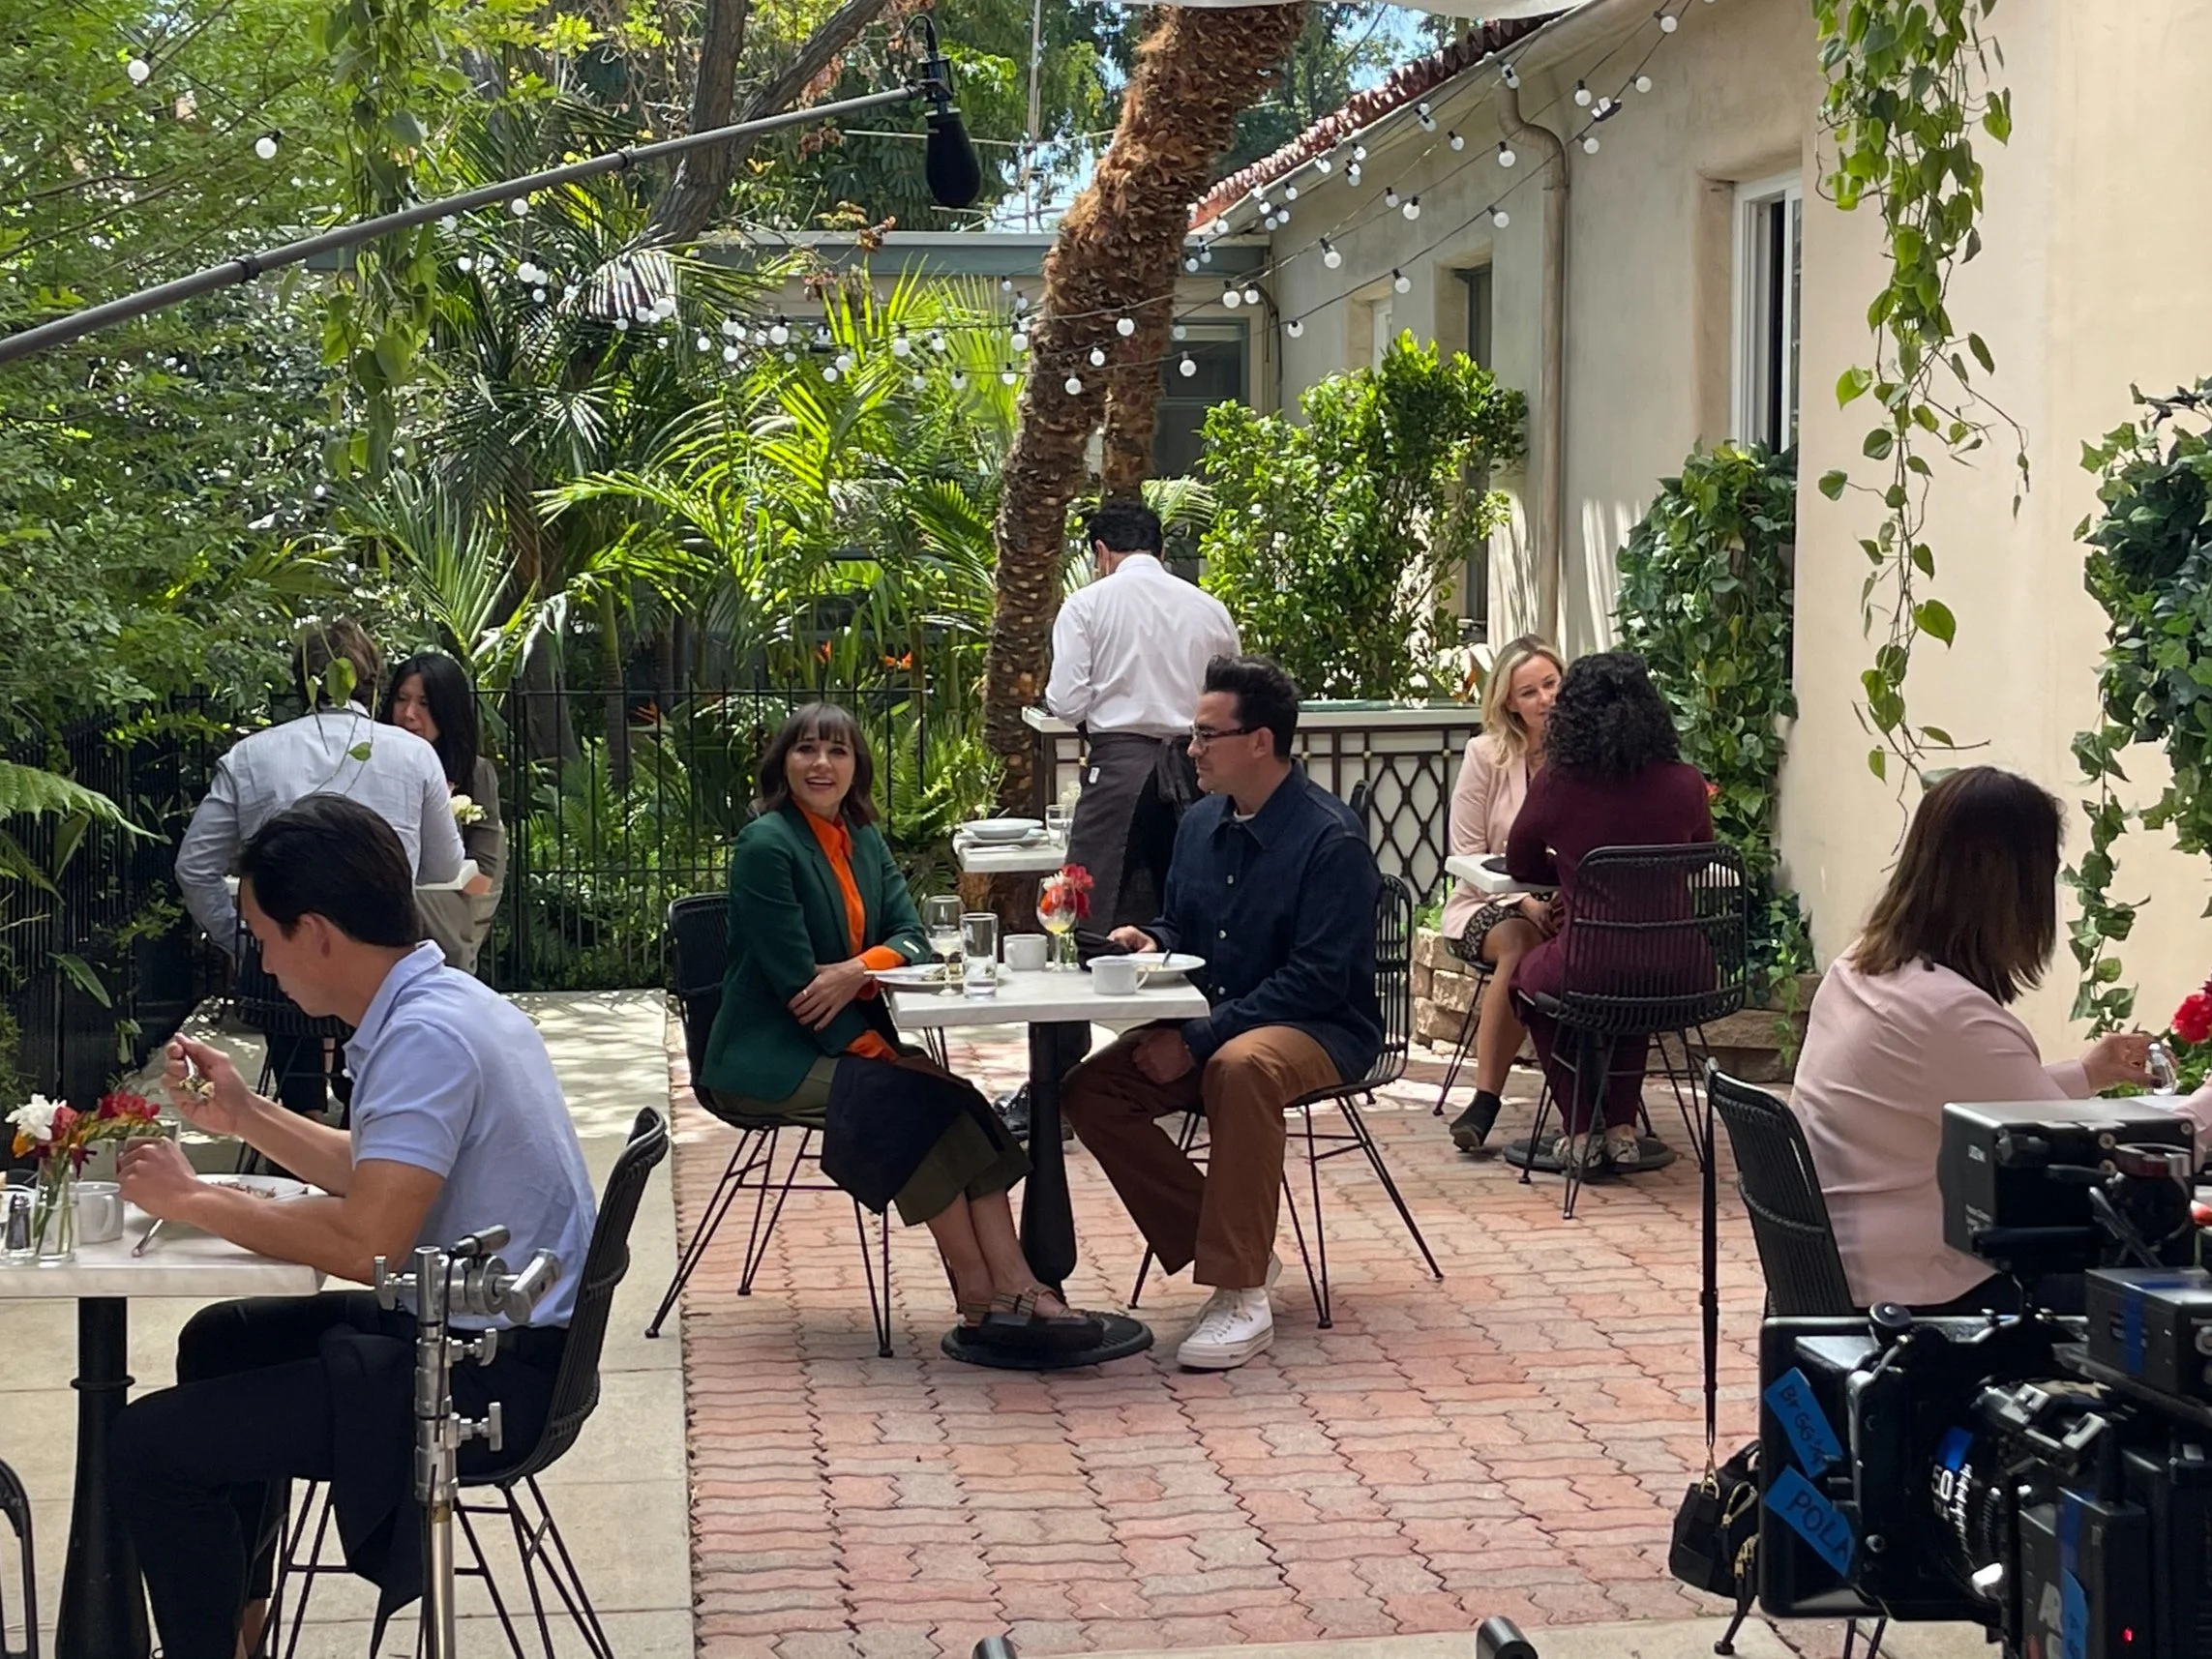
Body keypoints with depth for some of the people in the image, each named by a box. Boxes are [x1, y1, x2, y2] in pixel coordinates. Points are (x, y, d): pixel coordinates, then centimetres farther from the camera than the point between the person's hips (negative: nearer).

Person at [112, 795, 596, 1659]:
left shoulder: (427, 1036, -23)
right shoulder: (440, 1003, 7)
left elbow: (367, 1242, -29)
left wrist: (195, 1201, -17)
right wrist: (246, 1117, 16)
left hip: (486, 1376, -11)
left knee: (153, 1443, -11)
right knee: (222, 1341, 28)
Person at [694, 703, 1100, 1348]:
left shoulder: (864, 840, 12)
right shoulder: (766, 846, -12)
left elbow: (910, 936, 2)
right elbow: (794, 980, -17)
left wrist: (859, 970, -20)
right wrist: (878, 1051, -20)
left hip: (841, 1046, 7)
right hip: (767, 1059, -7)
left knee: (955, 1102, -20)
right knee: (915, 1099, -28)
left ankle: (1011, 1289, -29)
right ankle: (983, 1299, -24)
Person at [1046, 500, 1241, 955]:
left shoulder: (1086, 604, 0)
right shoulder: (1209, 608, 10)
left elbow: (1066, 701, -6)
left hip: (1119, 764, -4)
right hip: (1192, 766, 4)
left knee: (1100, 916, -4)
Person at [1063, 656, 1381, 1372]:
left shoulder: (1330, 839, -15)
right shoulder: (1202, 823, 9)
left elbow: (1317, 980, -22)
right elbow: (1179, 925, 23)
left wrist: (1198, 1040, -25)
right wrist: (1149, 941, -3)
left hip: (1320, 1029, -8)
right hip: (1213, 1025, 8)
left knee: (1240, 1067, -40)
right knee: (1089, 1090, -13)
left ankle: (1242, 1294, -34)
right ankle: (1238, 1249, -5)